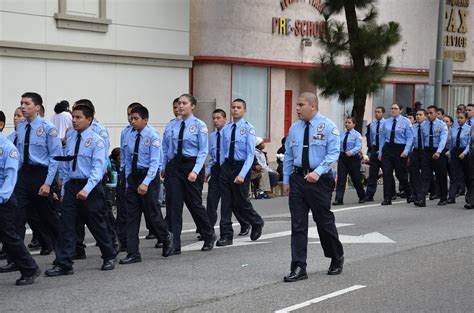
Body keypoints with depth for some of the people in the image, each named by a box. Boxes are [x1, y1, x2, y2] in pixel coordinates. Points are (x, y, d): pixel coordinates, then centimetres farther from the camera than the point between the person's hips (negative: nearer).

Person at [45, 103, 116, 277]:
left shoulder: (96, 140, -11)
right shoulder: (70, 137, 6)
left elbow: (97, 168, -17)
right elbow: (66, 164, 13)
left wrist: (86, 189, -28)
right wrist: (64, 188, 11)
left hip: (91, 187, -5)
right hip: (71, 185, 5)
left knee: (97, 225, 8)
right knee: (66, 225, -2)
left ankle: (109, 257, 29)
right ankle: (63, 264, 1)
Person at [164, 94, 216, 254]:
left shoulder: (200, 125, -6)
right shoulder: (174, 126, 7)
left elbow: (203, 151, -9)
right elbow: (171, 149, 12)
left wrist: (195, 171, -19)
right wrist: (166, 167, 9)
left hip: (192, 164, -4)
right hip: (175, 165, 4)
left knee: (194, 203, 4)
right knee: (174, 204, -3)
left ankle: (209, 236, 28)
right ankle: (174, 245, -1)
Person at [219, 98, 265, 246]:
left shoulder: (249, 129, -8)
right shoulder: (226, 128, 7)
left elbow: (250, 154, -12)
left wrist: (242, 174, -20)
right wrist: (222, 169, 9)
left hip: (241, 166, -4)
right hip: (226, 166, 4)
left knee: (241, 202, 3)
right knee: (226, 202, 2)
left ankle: (257, 223, 31)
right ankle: (226, 235, 8)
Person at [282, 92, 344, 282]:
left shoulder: (327, 126, -6)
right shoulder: (294, 128, 10)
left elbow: (333, 153, -12)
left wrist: (318, 172, -24)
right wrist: (286, 180, 11)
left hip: (319, 180, -4)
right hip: (297, 179, 4)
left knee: (324, 221, 6)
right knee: (298, 224, 1)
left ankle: (337, 259, 29)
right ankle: (299, 268, 4)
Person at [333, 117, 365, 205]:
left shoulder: (357, 135, -4)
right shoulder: (342, 134, 10)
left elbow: (358, 147, -15)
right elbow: (338, 145, 15)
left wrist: (351, 152, -32)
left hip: (353, 158, -3)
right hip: (342, 158, 4)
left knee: (356, 179, 9)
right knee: (340, 179, -7)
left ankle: (362, 197, 30)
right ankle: (339, 199, -9)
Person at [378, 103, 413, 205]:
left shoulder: (406, 122, -2)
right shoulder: (386, 122, 9)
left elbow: (409, 138, -5)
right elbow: (382, 137, 12)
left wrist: (406, 151, -15)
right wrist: (380, 151, 8)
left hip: (400, 149, -3)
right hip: (387, 149, 3)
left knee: (401, 174, 4)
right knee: (387, 173, -3)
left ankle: (409, 195, 28)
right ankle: (387, 199, 0)